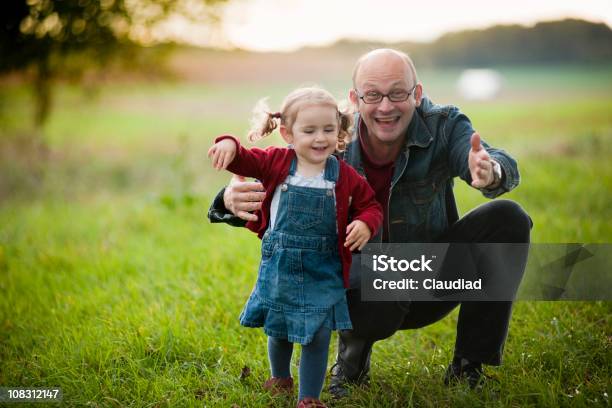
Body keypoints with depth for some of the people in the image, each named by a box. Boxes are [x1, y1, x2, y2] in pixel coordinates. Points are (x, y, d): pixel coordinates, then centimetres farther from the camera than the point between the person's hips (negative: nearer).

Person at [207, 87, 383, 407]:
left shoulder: (345, 177, -6)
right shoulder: (276, 163, -6)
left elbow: (371, 206, 2)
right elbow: (242, 161, -5)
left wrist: (365, 224, -20)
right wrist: (229, 145, -28)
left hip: (322, 272, -1)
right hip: (279, 267, 1)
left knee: (317, 336, -4)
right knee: (277, 331, 18)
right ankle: (280, 379, 47)